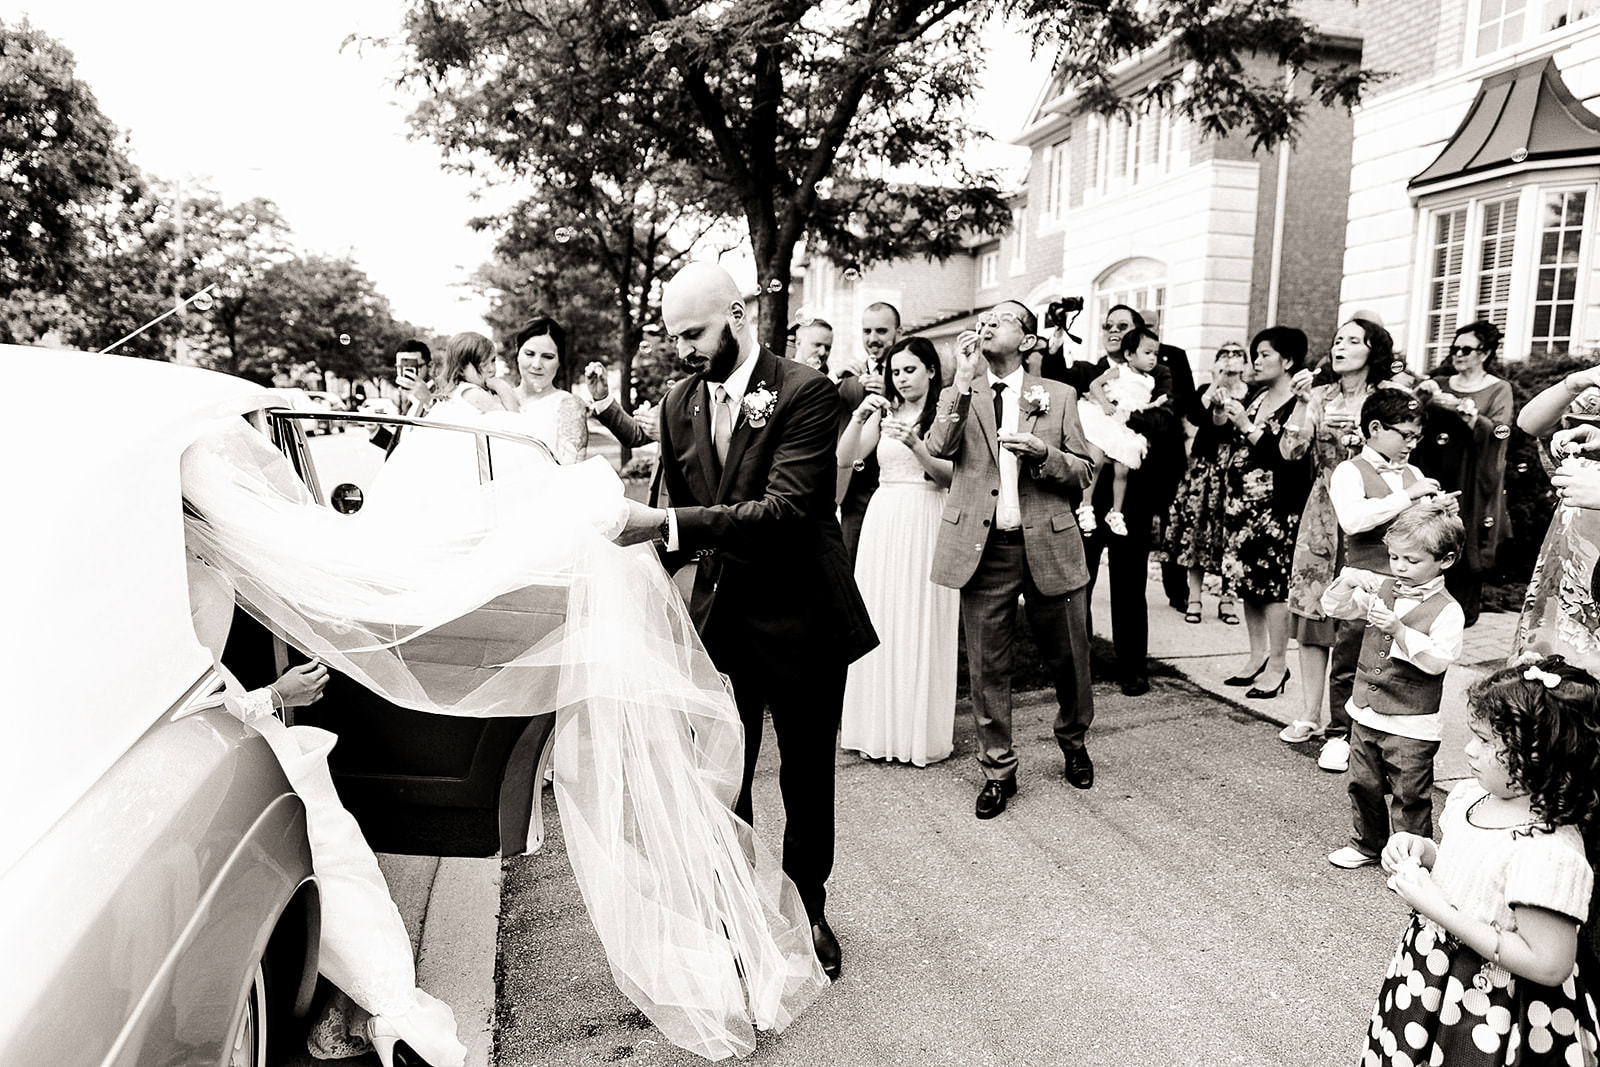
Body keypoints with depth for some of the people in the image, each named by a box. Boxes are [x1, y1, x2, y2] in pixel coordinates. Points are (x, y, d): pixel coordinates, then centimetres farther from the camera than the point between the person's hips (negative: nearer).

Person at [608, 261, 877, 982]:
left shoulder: (806, 392, -16)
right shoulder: (679, 404, 2)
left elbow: (786, 509, -28)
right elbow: (680, 516, 10)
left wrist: (666, 524, -34)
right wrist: (639, 540, -10)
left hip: (800, 619, -3)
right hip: (718, 617, 4)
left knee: (807, 780, 14)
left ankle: (807, 909, 37)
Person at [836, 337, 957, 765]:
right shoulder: (883, 412, 11)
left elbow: (952, 476, -7)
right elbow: (845, 458, 1)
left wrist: (915, 446, -20)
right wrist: (859, 416, -13)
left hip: (926, 522, -3)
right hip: (882, 520, 4)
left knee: (921, 623, 0)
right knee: (880, 621, 5)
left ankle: (921, 729, 14)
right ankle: (881, 727, 17)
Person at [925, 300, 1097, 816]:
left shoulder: (1058, 395, 8)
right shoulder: (958, 394, 8)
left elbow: (1083, 473, 6)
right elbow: (939, 446, -12)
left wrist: (1043, 453, -13)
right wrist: (964, 379, -17)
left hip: (1048, 544, 1)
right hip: (983, 547, 0)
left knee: (1067, 658, 12)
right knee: (987, 666, 6)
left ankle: (1073, 740, 41)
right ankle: (998, 769, 23)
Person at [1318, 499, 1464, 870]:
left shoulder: (1446, 610, -13)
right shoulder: (1380, 589, 3)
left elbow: (1437, 660, -22)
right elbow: (1334, 607, 6)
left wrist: (1399, 630, -30)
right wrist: (1348, 579, -11)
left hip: (1411, 726, -6)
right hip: (1366, 713, 6)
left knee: (1410, 795, 6)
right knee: (1363, 784, 17)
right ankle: (1368, 843, 35)